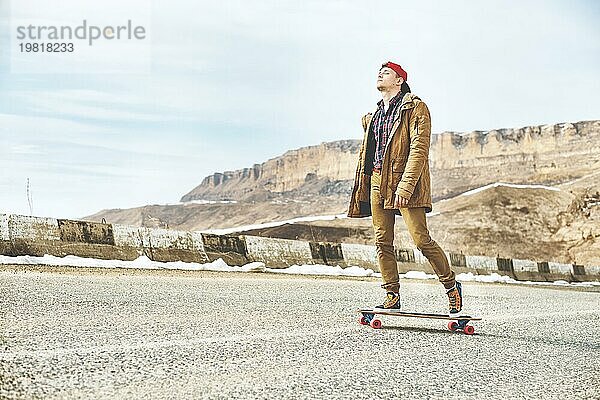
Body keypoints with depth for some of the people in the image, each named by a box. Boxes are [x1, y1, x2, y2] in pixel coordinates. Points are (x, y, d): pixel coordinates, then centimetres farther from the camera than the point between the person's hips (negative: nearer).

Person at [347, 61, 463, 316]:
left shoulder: (415, 108, -3)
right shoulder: (374, 115, 20)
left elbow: (419, 149, -13)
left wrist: (405, 186, -23)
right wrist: (361, 190, 17)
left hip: (405, 184, -7)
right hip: (377, 182, 7)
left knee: (421, 240, -10)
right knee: (382, 242, 4)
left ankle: (451, 286, 9)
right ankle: (392, 296, 13)